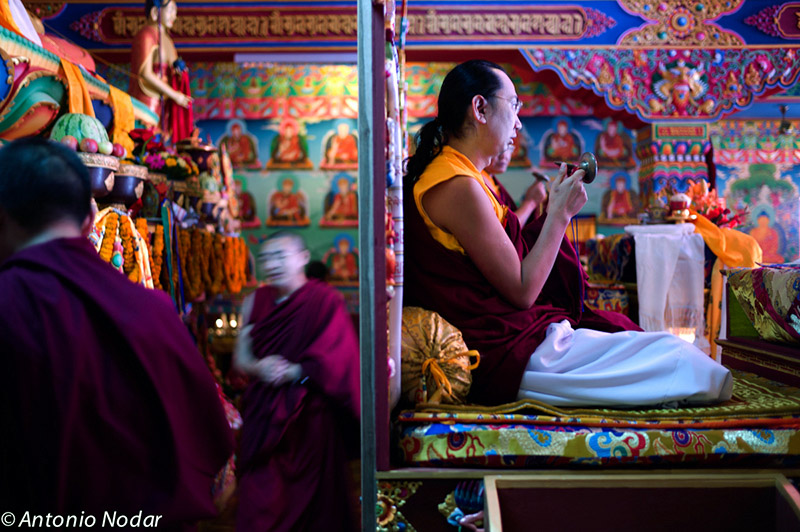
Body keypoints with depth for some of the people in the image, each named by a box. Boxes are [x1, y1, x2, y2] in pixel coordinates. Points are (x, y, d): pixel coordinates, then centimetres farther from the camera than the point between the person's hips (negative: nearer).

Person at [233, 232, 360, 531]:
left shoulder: (326, 301, -5)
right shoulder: (256, 301, 9)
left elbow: (334, 360, -13)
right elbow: (240, 357, 8)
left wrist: (291, 372, -22)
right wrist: (259, 367, -13)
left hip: (310, 415, -3)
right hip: (263, 414, 3)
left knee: (309, 493, 7)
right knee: (260, 494, 1)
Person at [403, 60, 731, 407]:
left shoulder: (448, 175, 15)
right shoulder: (459, 186, -18)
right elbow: (522, 291, -16)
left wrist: (551, 210, 11)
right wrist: (560, 213, -8)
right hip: (505, 352, -10)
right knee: (675, 357, -8)